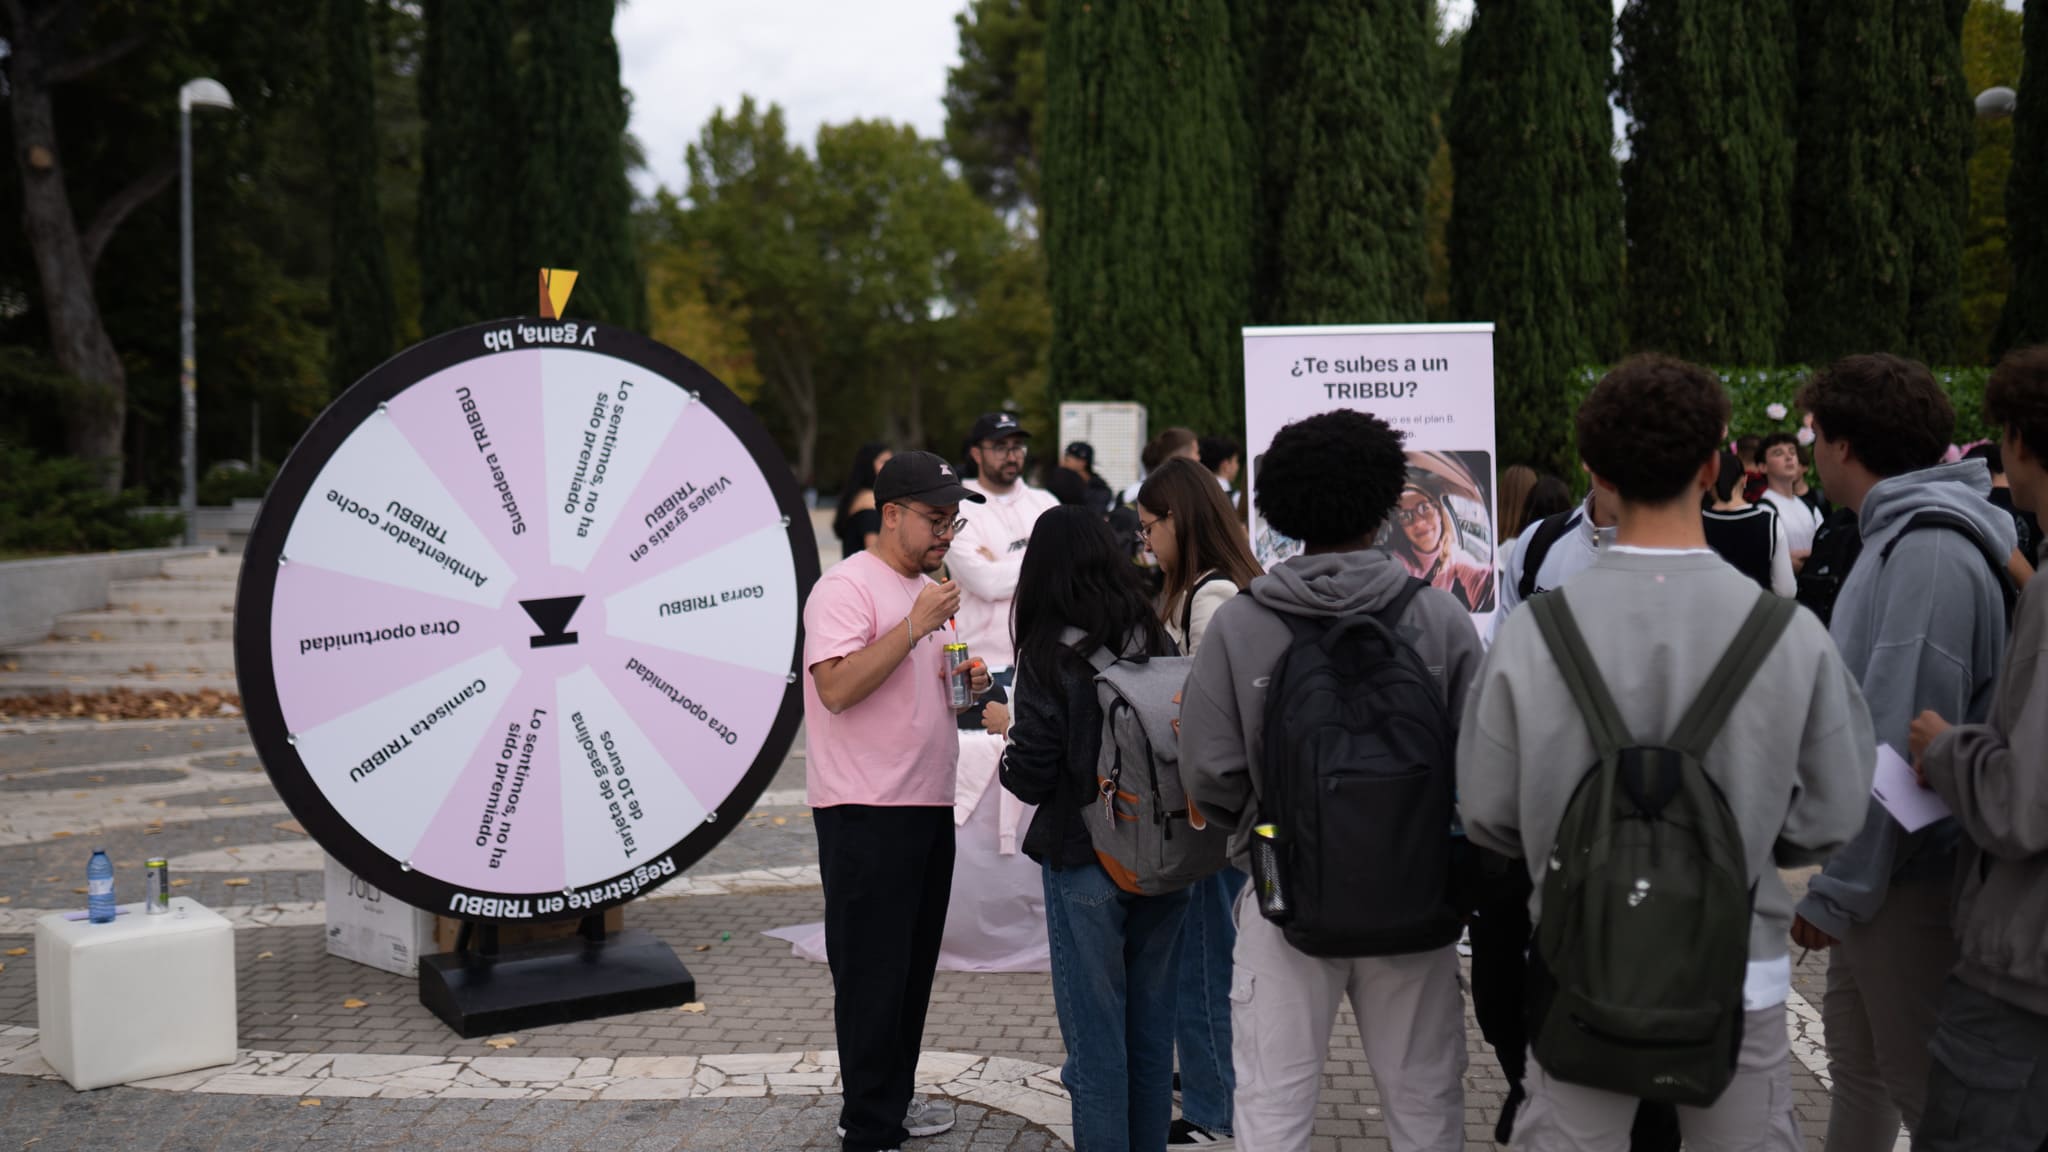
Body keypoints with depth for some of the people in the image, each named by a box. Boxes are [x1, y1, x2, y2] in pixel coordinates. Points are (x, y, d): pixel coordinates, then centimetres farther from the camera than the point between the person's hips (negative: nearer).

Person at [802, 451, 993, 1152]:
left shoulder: (927, 589, 17)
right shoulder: (848, 586, -12)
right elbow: (836, 687, -24)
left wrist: (962, 682, 6)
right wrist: (916, 626, -24)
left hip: (929, 805, 9)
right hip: (867, 811, -9)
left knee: (913, 967, 16)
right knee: (872, 974, -2)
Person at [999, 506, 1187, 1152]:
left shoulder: (1048, 651, -12)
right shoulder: (1154, 637, 1)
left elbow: (1031, 777, -12)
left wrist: (1001, 731, 6)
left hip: (1084, 861, -5)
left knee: (1095, 1028, 6)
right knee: (1152, 1025, 16)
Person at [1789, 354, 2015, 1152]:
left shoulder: (1930, 551, -20)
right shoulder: (1899, 536, 10)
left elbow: (1904, 739, -24)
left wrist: (1840, 889, -21)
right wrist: (1842, 875, 14)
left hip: (1906, 876, -10)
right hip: (1874, 866, 10)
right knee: (1857, 1063, 22)